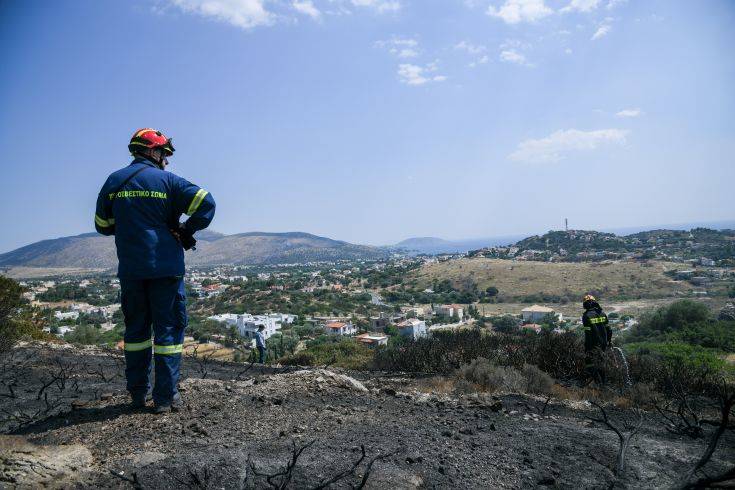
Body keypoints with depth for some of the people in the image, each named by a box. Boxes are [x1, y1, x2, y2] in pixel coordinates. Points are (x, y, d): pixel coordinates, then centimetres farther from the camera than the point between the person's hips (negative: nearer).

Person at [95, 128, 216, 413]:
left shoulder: (113, 181, 8)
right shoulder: (167, 181, -5)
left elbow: (102, 225, 15)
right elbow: (205, 203, -14)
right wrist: (187, 230, -1)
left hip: (130, 270, 4)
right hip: (165, 268, -4)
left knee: (136, 329, 15)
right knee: (169, 329, 3)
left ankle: (138, 394, 22)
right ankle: (166, 397, 4)